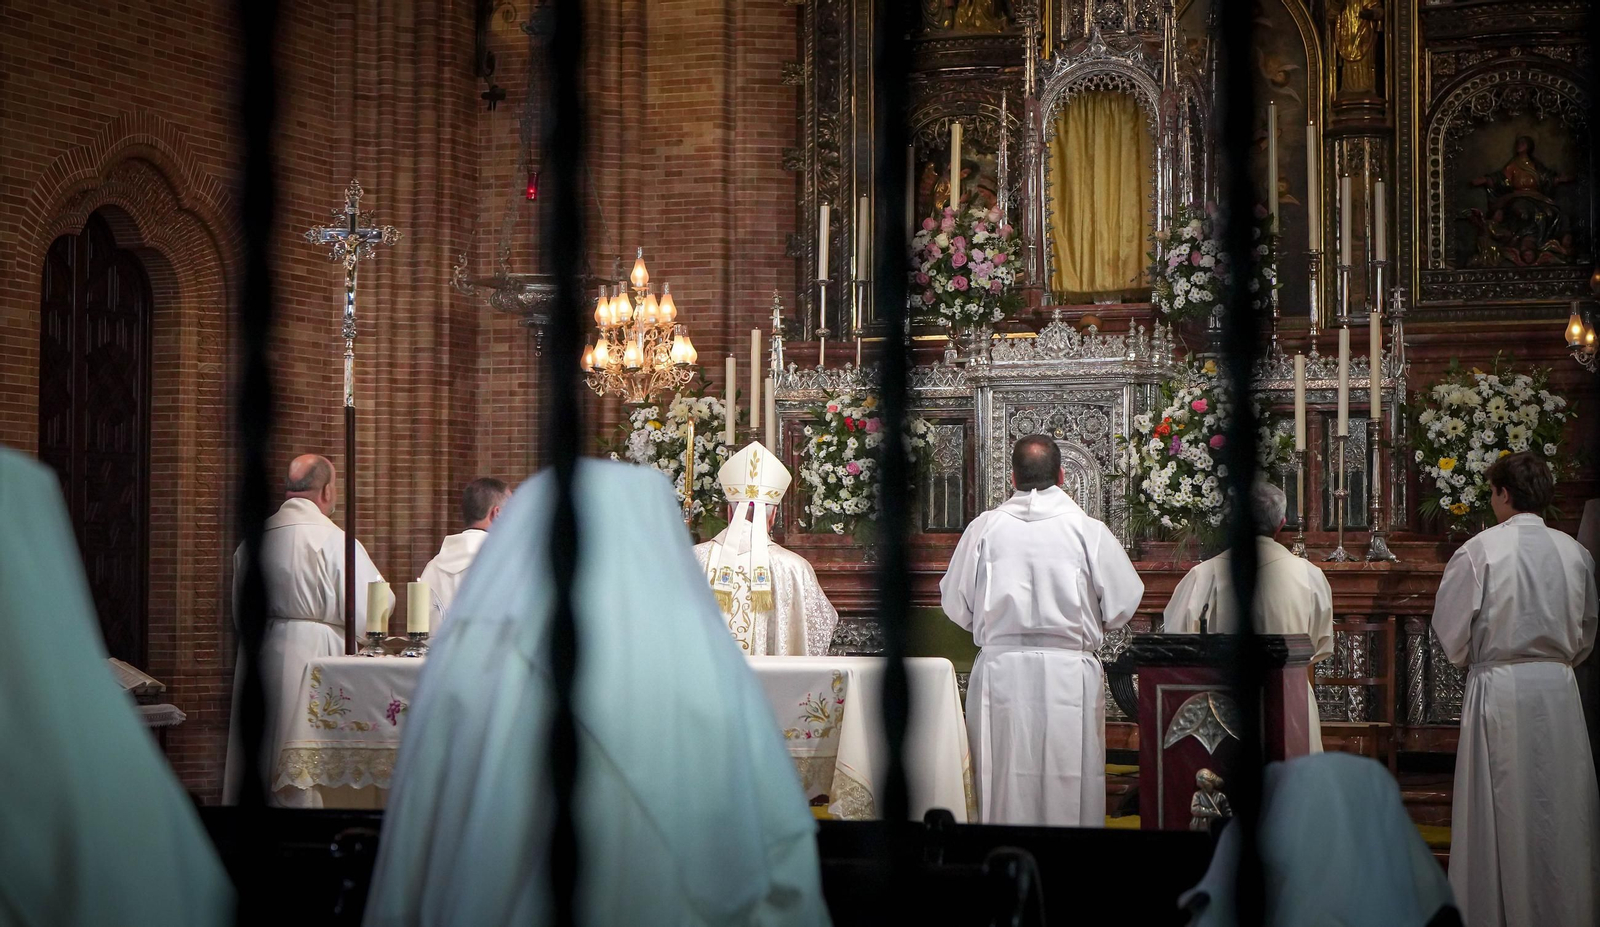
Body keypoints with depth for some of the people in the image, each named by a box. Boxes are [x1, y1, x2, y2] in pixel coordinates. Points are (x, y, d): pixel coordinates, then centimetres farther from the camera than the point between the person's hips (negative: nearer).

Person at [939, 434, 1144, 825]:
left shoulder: (985, 528, -2)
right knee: (1071, 779, 6)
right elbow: (1123, 603, -1)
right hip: (1069, 672, -1)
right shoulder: (1088, 530, -5)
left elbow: (955, 604, 4)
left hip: (1000, 669, 1)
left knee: (1004, 783, 8)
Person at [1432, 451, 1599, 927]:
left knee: (1500, 812, 4)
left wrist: (1467, 658, 14)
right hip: (1559, 691, 4)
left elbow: (1450, 630, -6)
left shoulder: (1479, 550, -11)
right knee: (1560, 812, 10)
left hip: (1498, 689, -4)